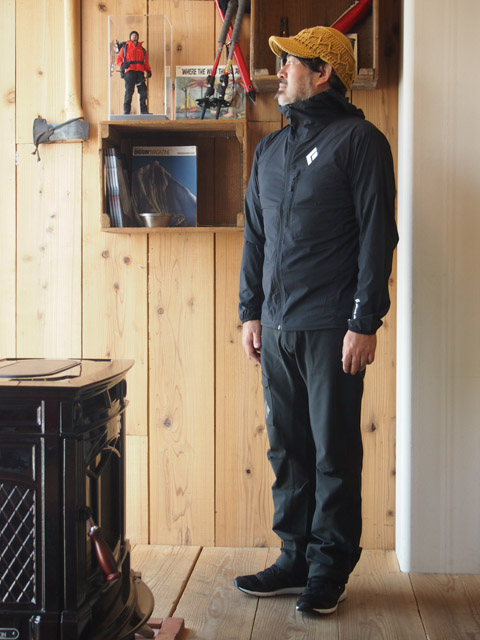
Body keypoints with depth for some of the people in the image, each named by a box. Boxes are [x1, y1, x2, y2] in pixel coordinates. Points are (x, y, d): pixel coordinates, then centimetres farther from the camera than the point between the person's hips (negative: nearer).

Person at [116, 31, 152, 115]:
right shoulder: (125, 47, 17)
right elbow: (119, 59, 11)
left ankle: (144, 111, 1)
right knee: (129, 91, -12)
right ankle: (126, 111, -11)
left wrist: (148, 71, 3)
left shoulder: (142, 49, 24)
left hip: (140, 72, 3)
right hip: (129, 71, -3)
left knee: (143, 91, -5)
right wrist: (123, 64, -11)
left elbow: (146, 63, 21)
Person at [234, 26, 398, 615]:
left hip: (332, 331, -6)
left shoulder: (358, 140, -2)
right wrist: (251, 313, 13)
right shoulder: (270, 149, 17)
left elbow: (377, 235, -8)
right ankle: (295, 559, 23)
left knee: (335, 453, 2)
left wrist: (364, 323, -14)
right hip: (278, 329, 6)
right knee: (287, 450, 11)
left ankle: (330, 568, 14)